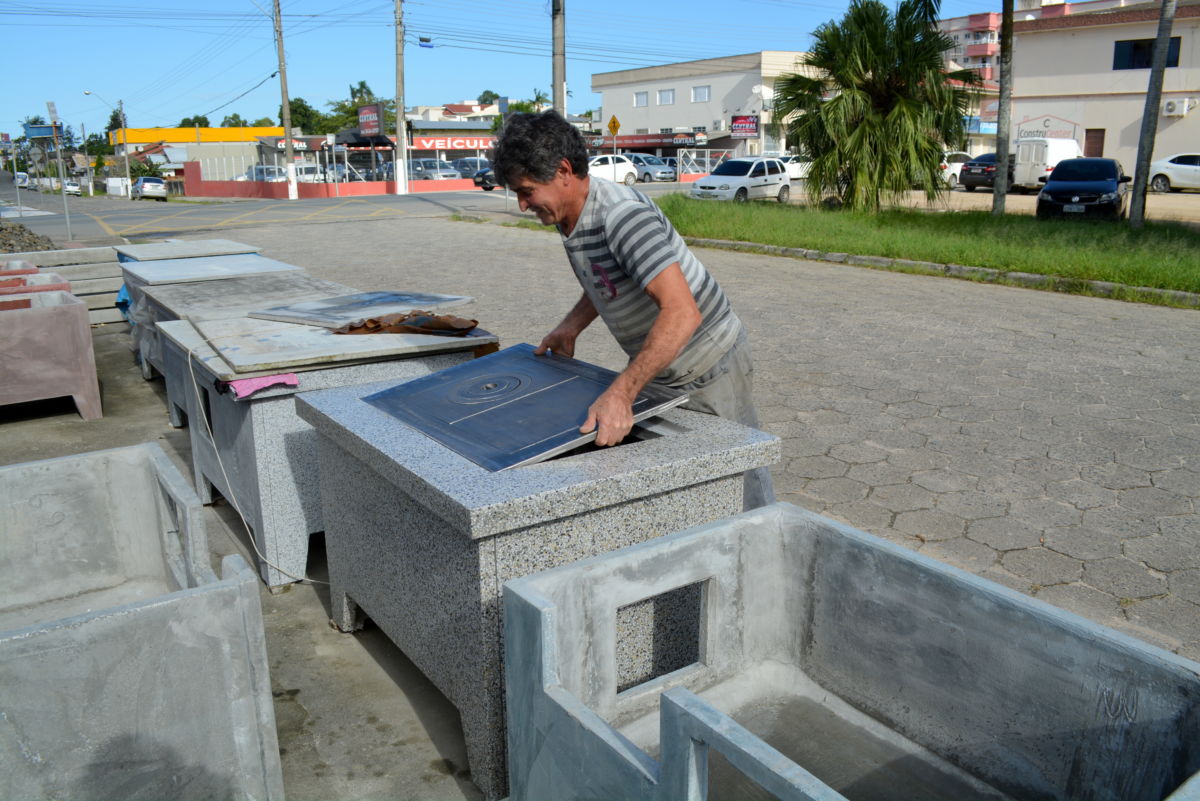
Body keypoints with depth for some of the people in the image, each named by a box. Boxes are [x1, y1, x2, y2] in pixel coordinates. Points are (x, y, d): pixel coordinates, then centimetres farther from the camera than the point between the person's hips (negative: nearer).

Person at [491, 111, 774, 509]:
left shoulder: (622, 215, -30)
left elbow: (682, 312, -40)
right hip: (658, 370, 9)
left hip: (706, 369, -9)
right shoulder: (570, 216, -1)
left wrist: (621, 394, -46)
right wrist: (571, 326, 2)